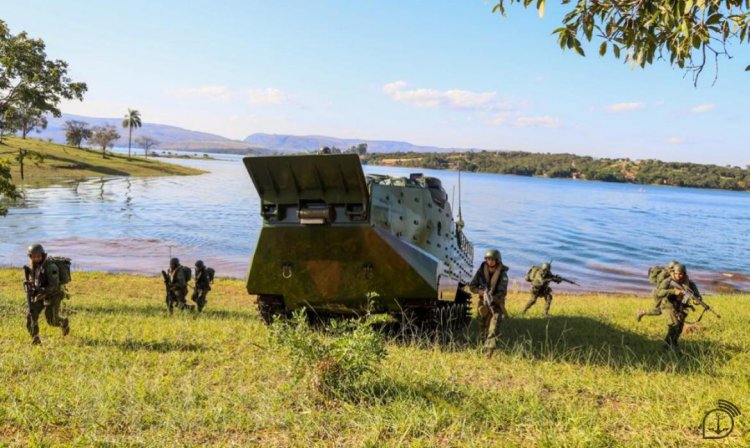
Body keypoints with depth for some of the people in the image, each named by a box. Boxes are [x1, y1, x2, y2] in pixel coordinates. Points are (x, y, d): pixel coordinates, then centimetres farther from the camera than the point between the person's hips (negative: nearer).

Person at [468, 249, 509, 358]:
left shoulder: (502, 274, -13)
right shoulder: (481, 271, -3)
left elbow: (502, 293, -21)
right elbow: (472, 286, 1)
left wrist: (493, 298, -40)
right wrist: (480, 291, -19)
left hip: (496, 305, -4)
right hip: (483, 304, 4)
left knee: (493, 331, -16)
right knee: (482, 332, 16)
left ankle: (488, 356, -17)